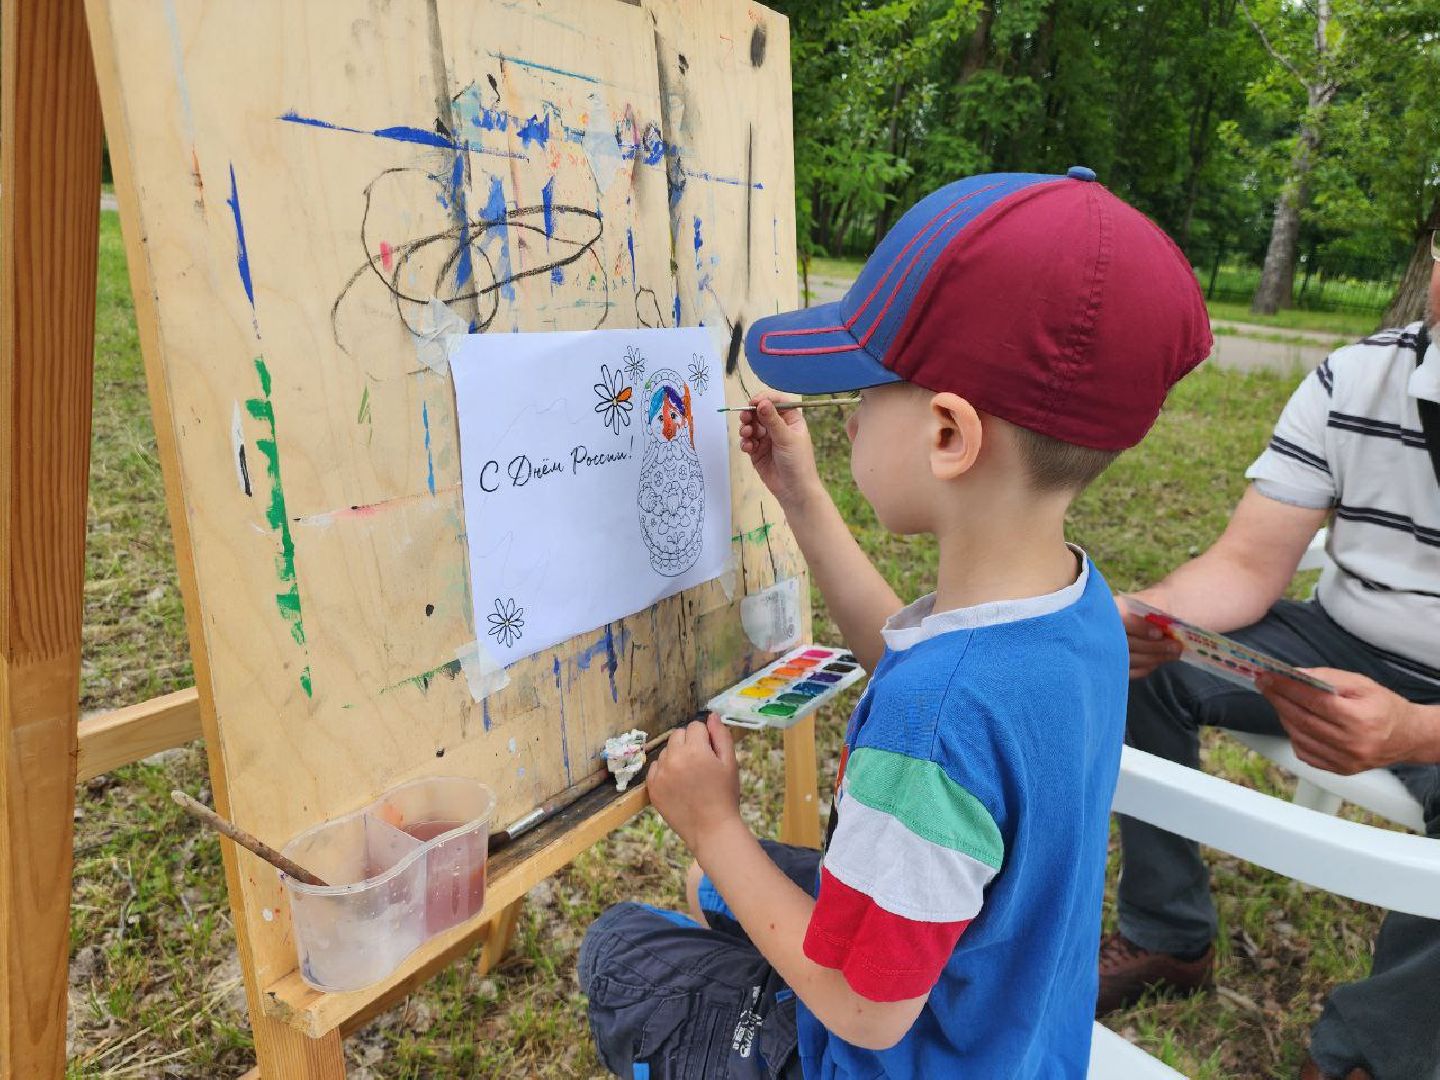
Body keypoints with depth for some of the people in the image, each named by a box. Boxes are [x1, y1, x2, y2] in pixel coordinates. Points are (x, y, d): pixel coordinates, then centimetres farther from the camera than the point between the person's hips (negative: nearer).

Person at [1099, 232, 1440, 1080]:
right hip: (1338, 648, 4)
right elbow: (1247, 567, -11)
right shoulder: (1354, 382, -8)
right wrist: (1145, 617, -32)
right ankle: (1171, 939, 4)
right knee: (1141, 665, -14)